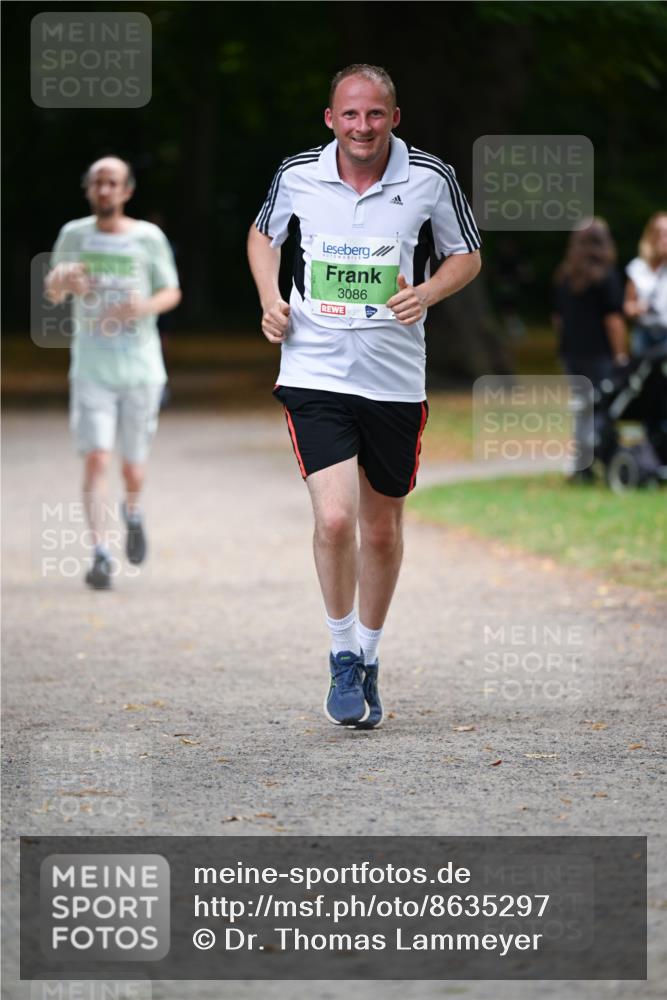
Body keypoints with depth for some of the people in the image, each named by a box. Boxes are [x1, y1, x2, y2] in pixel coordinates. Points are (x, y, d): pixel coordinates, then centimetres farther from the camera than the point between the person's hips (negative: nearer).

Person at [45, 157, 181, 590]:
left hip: (141, 370, 0)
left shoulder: (149, 238, -1)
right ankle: (101, 555, -13)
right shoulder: (74, 234, 2)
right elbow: (52, 293, 12)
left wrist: (146, 306, -16)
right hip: (91, 371, 0)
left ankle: (133, 513, 42)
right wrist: (62, 280, -13)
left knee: (133, 466, 8)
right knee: (96, 459, -14)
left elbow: (172, 293, 7)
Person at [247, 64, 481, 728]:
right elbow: (264, 232, 18)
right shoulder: (297, 174, -2)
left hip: (395, 381, 1)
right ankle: (343, 660, 4)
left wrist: (427, 292, -11)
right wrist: (270, 298, 1)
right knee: (335, 519, -17)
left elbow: (466, 256, 9)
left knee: (381, 531, 12)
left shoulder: (430, 180, -4)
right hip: (314, 375, -1)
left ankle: (368, 661, 32)